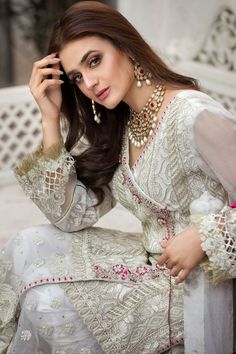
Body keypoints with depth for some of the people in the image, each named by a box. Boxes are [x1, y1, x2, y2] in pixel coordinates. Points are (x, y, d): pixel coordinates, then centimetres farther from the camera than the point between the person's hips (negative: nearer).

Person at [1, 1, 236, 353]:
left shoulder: (194, 116, -22)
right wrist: (51, 118, -6)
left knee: (50, 305, -15)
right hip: (150, 260, 7)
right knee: (29, 247, -5)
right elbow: (73, 215, -2)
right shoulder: (117, 125, 3)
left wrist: (202, 239, -25)